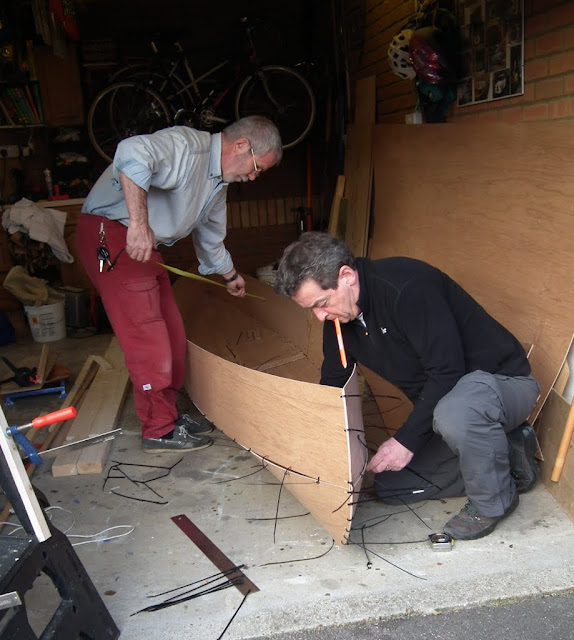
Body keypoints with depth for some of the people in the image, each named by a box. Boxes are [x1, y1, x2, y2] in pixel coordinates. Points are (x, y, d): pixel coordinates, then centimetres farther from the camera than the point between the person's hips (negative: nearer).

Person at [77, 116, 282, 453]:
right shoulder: (187, 146, -18)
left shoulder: (218, 181, 13)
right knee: (148, 339, -7)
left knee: (172, 335, 12)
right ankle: (159, 430, 7)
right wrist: (139, 223, -43)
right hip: (111, 235, -10)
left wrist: (230, 275, 42)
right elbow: (133, 154, -38)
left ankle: (168, 412, 27)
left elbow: (210, 235, 29)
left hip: (144, 246, 10)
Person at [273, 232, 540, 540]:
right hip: (439, 400, 9)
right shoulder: (338, 315, -3)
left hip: (501, 379, -8)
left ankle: (493, 502, -10)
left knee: (454, 413, -42)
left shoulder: (407, 287, -30)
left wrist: (407, 439, -24)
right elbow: (333, 382, 8)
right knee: (391, 487, 8)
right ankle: (505, 455, 15)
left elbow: (448, 372, -29)